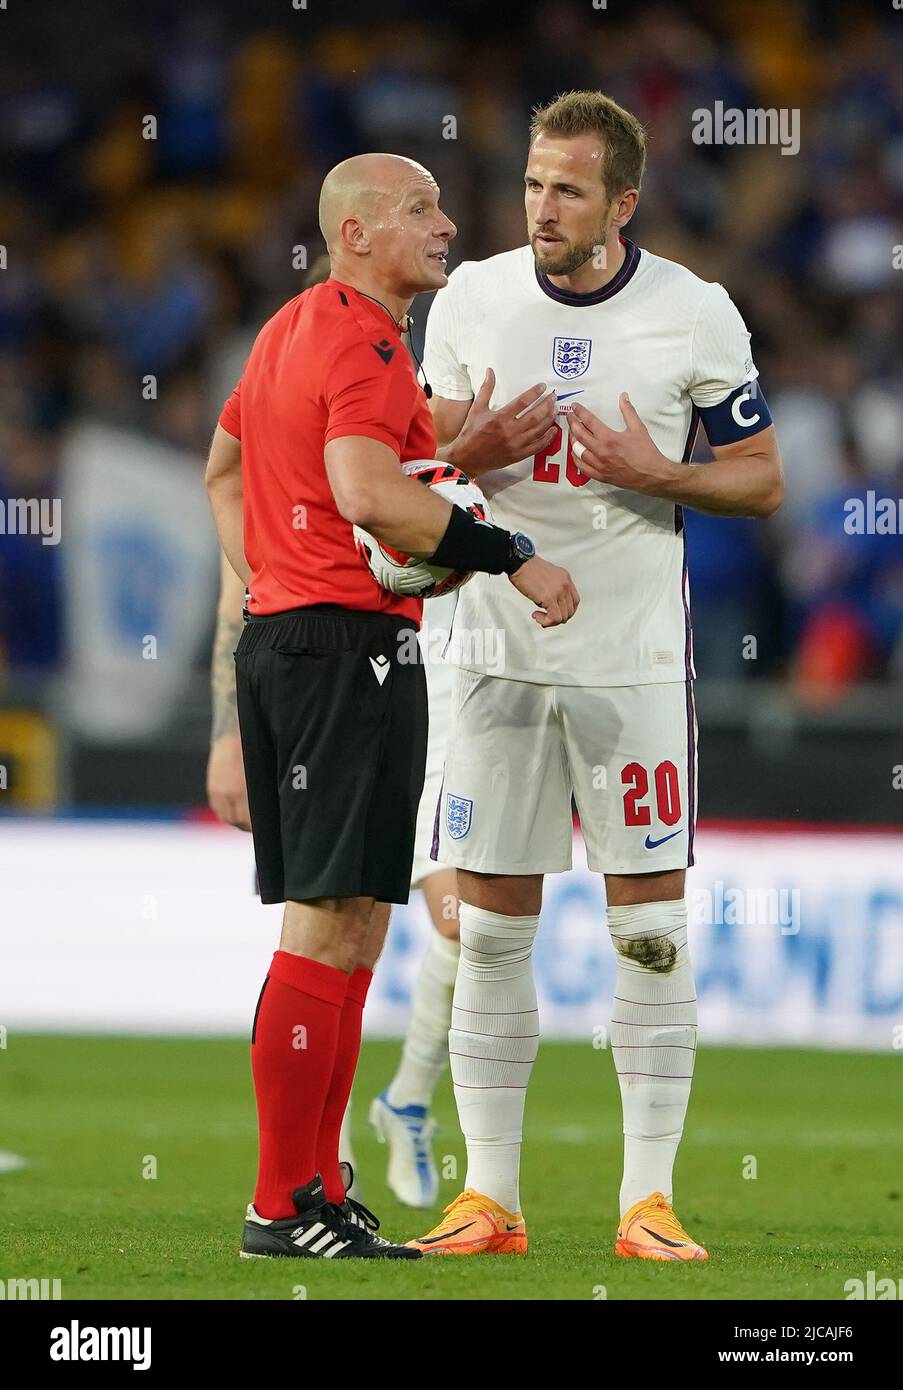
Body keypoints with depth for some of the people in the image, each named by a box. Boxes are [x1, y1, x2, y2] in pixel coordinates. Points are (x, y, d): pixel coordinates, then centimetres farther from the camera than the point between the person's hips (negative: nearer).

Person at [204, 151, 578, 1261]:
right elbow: (369, 496, -28)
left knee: (348, 919, 14)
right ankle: (285, 1204, -10)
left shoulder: (289, 330, 18)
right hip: (347, 645, -11)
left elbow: (223, 470, 30)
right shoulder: (362, 341, -14)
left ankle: (315, 1187, 16)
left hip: (279, 632, 11)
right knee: (333, 918, -10)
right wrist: (513, 556, -23)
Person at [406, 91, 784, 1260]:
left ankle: (648, 1199, 3)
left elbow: (763, 481, 3)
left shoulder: (694, 316, -3)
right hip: (501, 652, 2)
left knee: (650, 928, -2)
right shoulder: (471, 300, 3)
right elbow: (420, 464, 12)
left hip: (635, 657, -2)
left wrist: (656, 473, -15)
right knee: (491, 924, 2)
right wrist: (468, 453, -11)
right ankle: (488, 1197, 8)